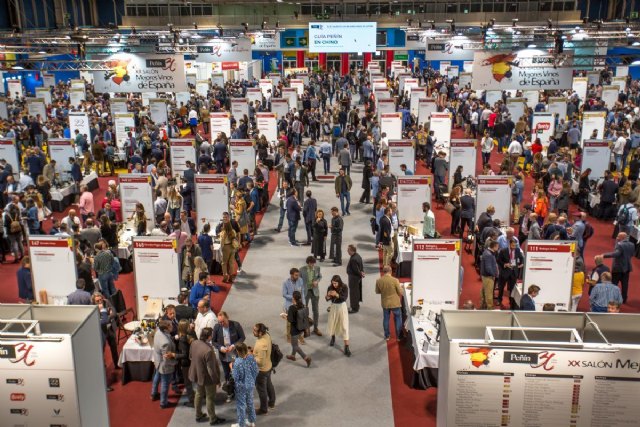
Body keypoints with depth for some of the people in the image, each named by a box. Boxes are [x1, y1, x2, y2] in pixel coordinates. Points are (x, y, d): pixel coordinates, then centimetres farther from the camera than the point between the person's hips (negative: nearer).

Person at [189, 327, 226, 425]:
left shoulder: (194, 343, -13)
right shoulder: (208, 350, -37)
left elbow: (190, 357, 6)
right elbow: (211, 369, -27)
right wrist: (217, 380, -12)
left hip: (197, 374, 7)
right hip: (207, 377, -7)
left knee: (199, 394, 27)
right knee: (210, 398, 14)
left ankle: (198, 415, 44)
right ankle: (213, 419, 32)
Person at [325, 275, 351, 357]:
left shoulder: (344, 287, -16)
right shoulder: (330, 288, -9)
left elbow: (345, 298, -25)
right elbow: (327, 299, -7)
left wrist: (337, 295, -39)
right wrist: (328, 296, -30)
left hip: (342, 307, -3)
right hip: (333, 307, 3)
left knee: (344, 326, -7)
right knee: (332, 323, 18)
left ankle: (346, 348, -6)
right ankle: (333, 338, 51)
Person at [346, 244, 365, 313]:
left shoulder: (353, 259, -29)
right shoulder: (358, 255, 3)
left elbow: (356, 269, -24)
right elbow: (361, 265, 8)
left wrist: (361, 274, -9)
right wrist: (362, 272, -3)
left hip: (353, 277, -10)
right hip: (358, 277, 10)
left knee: (353, 292, 2)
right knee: (357, 291, 21)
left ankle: (354, 308, 12)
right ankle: (356, 305, 35)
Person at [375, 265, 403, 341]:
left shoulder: (378, 281, -9)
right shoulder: (395, 280, -20)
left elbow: (377, 292, 5)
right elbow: (401, 292, -13)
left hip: (385, 303, 3)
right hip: (395, 303, -3)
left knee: (386, 319, 18)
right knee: (398, 319, 14)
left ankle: (387, 336, 27)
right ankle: (399, 336, 21)